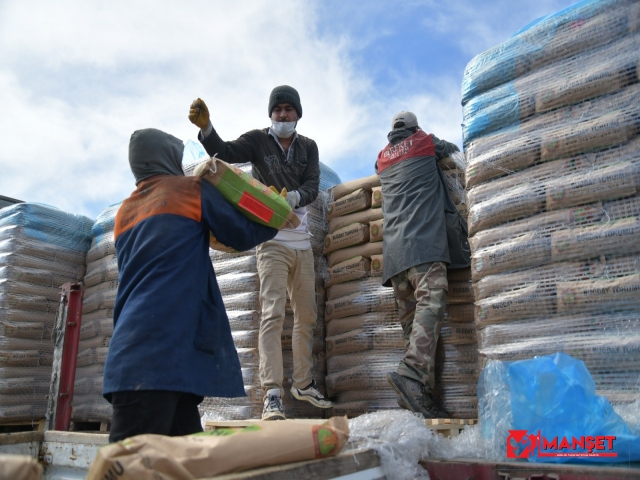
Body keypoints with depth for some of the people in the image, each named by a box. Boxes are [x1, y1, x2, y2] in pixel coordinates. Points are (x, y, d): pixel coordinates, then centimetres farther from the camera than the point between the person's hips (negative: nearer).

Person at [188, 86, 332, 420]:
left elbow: (312, 187, -6)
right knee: (273, 315, -12)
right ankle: (272, 395, -9)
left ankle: (303, 384, 27)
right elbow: (224, 152, -18)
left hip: (302, 242, 5)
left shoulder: (308, 147, 9)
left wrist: (293, 197, -28)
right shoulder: (258, 140, 0)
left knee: (306, 317, 12)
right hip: (272, 240, -5)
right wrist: (205, 127, -37)